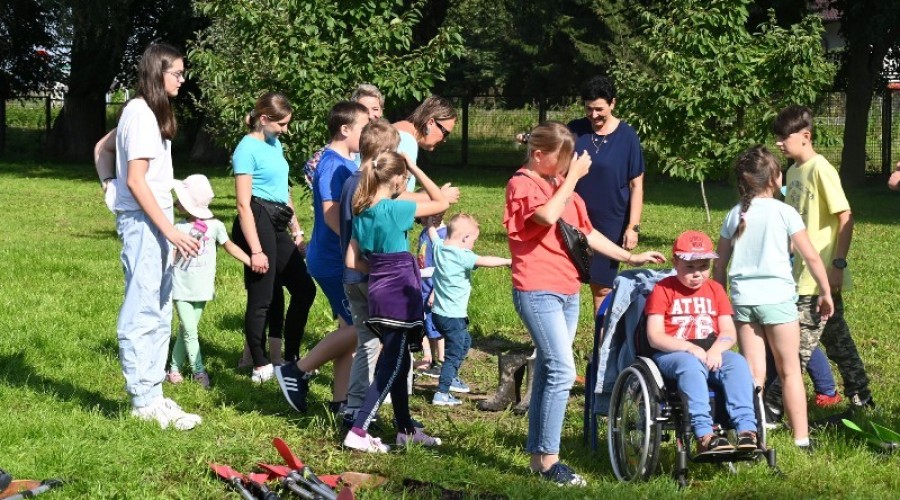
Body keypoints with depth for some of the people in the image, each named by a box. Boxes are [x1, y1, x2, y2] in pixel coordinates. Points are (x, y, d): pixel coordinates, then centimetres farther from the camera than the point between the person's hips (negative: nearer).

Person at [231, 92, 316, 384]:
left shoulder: (275, 145, 15)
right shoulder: (248, 149, -11)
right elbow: (243, 204, -15)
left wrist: (297, 232, 23)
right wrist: (256, 250, -19)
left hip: (278, 225, 9)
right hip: (258, 223, -9)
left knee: (305, 288, 10)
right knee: (261, 299, -1)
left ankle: (291, 359, 20)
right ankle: (261, 367, 10)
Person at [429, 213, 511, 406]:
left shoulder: (438, 247, 2)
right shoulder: (461, 256, -20)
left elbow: (431, 230, 21)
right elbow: (484, 261, -32)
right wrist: (508, 261, -30)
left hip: (439, 311, 9)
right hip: (453, 316, -9)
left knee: (465, 341, 29)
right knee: (454, 353, -1)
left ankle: (452, 378, 39)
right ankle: (441, 394, -4)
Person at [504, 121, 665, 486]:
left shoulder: (561, 184, 17)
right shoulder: (521, 184, -7)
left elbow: (585, 231, 22)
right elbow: (547, 216, -26)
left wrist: (629, 257, 18)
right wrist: (572, 178, -17)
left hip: (567, 291, 8)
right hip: (538, 291, -8)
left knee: (548, 373, 10)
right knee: (562, 371, -16)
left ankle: (538, 455, 15)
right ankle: (548, 459, -11)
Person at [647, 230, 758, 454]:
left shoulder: (715, 289, 17)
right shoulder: (663, 290, 4)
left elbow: (729, 332, 8)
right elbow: (655, 337, -7)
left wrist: (716, 350, -15)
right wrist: (690, 348, -20)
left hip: (711, 353, 4)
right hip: (672, 354, -4)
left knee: (738, 362, -28)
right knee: (691, 366, -38)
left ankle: (747, 430, -37)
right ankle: (704, 436, -48)